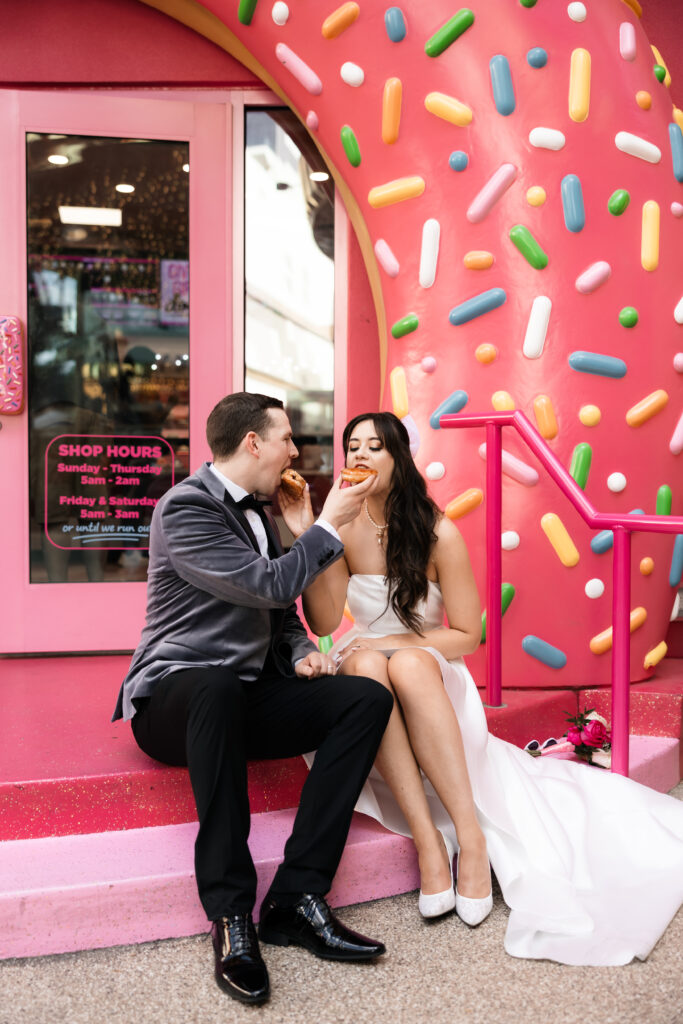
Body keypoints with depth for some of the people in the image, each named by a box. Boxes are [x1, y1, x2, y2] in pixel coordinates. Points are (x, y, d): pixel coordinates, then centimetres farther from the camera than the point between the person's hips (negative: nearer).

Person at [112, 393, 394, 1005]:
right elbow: (269, 585, -20)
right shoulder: (186, 506, -11)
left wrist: (301, 652, 3)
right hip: (174, 696, -7)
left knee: (367, 698, -14)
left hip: (244, 699, 8)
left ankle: (296, 896, -18)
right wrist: (330, 523, -9)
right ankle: (231, 914, -31)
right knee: (217, 685, -42)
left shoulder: (259, 513, 15)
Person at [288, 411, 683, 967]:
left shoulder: (439, 534, -9)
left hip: (430, 674, -2)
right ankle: (426, 837, -35)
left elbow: (467, 635, -5)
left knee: (407, 665, -37)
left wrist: (399, 644, -17)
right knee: (366, 664, -35)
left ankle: (471, 833, -34)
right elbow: (324, 623, -11)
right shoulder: (343, 531, -2)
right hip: (365, 680, 2)